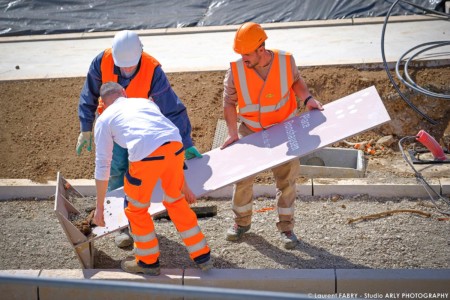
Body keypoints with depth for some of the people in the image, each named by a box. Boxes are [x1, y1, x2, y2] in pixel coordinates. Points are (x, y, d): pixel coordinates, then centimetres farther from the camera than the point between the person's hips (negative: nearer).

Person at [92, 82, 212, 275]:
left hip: (146, 155, -4)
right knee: (176, 201, 26)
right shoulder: (145, 102, 34)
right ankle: (202, 257, 34)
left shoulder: (104, 119, 23)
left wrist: (100, 206, 31)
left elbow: (102, 166, 22)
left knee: (136, 209, 20)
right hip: (174, 145, 5)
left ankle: (148, 262, 35)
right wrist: (182, 183, 49)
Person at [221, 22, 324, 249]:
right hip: (250, 130, 0)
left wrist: (307, 98, -13)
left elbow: (295, 81, 4)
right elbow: (229, 101, -10)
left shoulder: (286, 61, -17)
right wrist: (232, 132, -16)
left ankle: (286, 227, 20)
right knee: (242, 176, 7)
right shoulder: (236, 69, -19)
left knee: (286, 178, 5)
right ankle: (242, 221, 29)